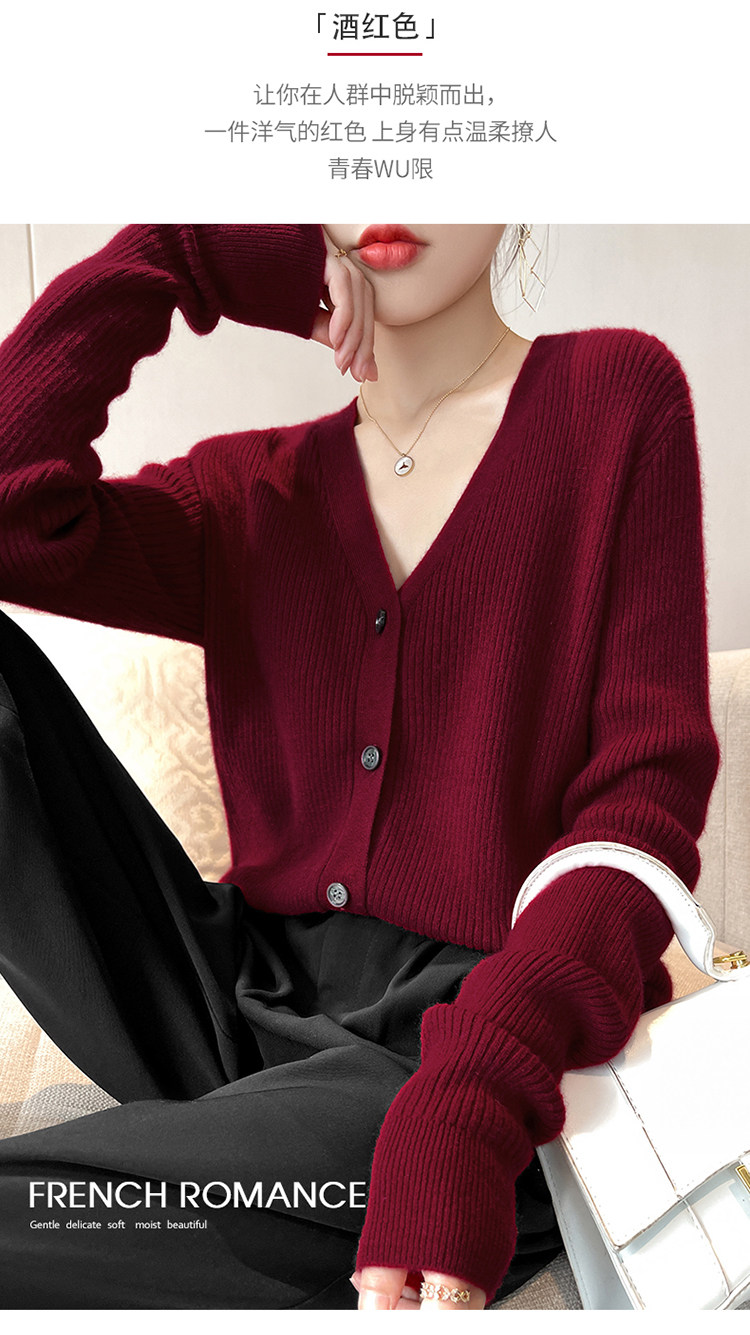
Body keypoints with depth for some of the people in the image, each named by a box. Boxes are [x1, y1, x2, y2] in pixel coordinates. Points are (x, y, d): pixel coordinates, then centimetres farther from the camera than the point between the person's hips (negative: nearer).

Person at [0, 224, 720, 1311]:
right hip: (247, 1005, 5)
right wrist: (173, 254, -1)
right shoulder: (250, 491, 13)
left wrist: (470, 1102, -21)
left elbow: (647, 790, -6)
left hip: (506, 1049, -5)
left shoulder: (619, 398, 3)